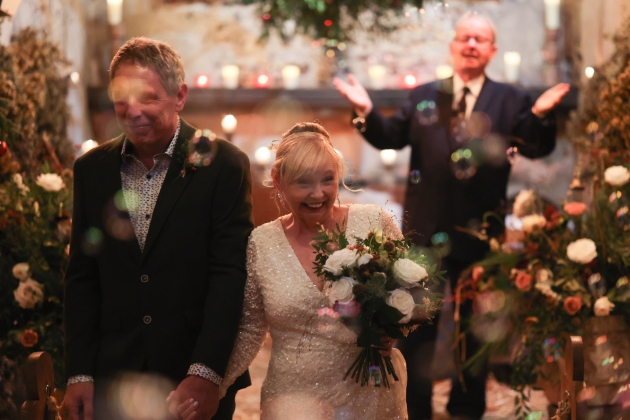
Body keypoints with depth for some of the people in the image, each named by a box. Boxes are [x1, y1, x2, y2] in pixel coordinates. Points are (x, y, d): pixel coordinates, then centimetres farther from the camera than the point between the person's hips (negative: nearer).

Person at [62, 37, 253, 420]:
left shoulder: (223, 164, -7)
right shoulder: (91, 169, 5)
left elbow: (230, 274, -11)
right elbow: (82, 277, 6)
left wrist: (205, 375, -19)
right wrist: (79, 374, -1)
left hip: (199, 381, -3)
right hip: (113, 376, 3)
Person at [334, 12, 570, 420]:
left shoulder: (511, 100, 2)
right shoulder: (424, 96, 8)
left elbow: (539, 148, -7)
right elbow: (391, 137, 5)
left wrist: (541, 114, -25)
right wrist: (367, 111, -12)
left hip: (479, 232, -1)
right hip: (426, 229, 1)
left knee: (475, 325, 12)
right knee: (416, 323, 10)